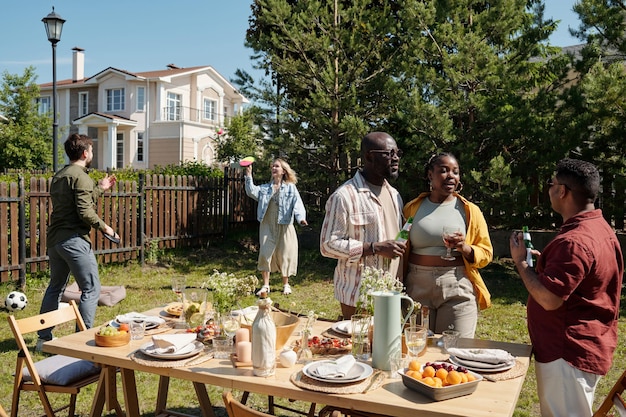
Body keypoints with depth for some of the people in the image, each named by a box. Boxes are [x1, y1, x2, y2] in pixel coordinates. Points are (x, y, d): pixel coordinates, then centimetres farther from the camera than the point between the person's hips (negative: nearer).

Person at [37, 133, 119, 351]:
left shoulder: (58, 176, 16)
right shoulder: (80, 177, -12)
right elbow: (85, 212, -19)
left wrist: (100, 188, 28)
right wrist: (104, 227, -5)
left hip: (54, 239, 10)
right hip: (74, 240, -10)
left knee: (55, 288, 20)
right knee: (91, 289, -2)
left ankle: (44, 338, 27)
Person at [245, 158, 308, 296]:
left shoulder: (290, 188, 1)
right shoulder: (265, 188, 10)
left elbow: (297, 204, -10)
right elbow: (251, 191, -3)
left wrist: (301, 218, -27)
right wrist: (248, 175, -13)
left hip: (284, 226, -2)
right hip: (267, 226, 2)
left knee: (284, 255, 5)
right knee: (265, 254, -2)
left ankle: (286, 284, 23)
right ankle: (265, 285, 10)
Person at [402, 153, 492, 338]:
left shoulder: (470, 211, 5)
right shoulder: (412, 208, 7)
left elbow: (486, 252, 5)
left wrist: (465, 248, -15)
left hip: (458, 289, -1)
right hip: (417, 288, 1)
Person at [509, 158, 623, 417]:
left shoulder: (574, 241, -26)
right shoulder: (599, 228, 9)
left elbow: (549, 299, -28)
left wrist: (520, 261, -16)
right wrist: (546, 261, 14)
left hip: (569, 354, -11)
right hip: (584, 348, 11)